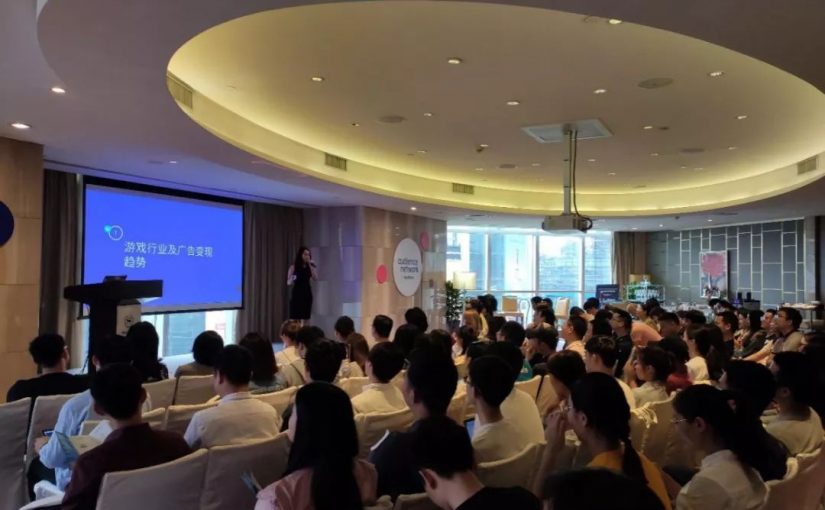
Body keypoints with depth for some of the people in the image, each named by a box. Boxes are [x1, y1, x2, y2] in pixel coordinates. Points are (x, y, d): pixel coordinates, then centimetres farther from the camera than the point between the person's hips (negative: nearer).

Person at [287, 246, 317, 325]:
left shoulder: (311, 266, 8)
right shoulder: (294, 267, -2)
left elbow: (315, 278, -6)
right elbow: (288, 282, -1)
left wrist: (310, 265, -8)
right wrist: (292, 280, -23)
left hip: (307, 293, 3)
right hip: (297, 293, -3)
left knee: (305, 319, 2)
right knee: (295, 320, -6)